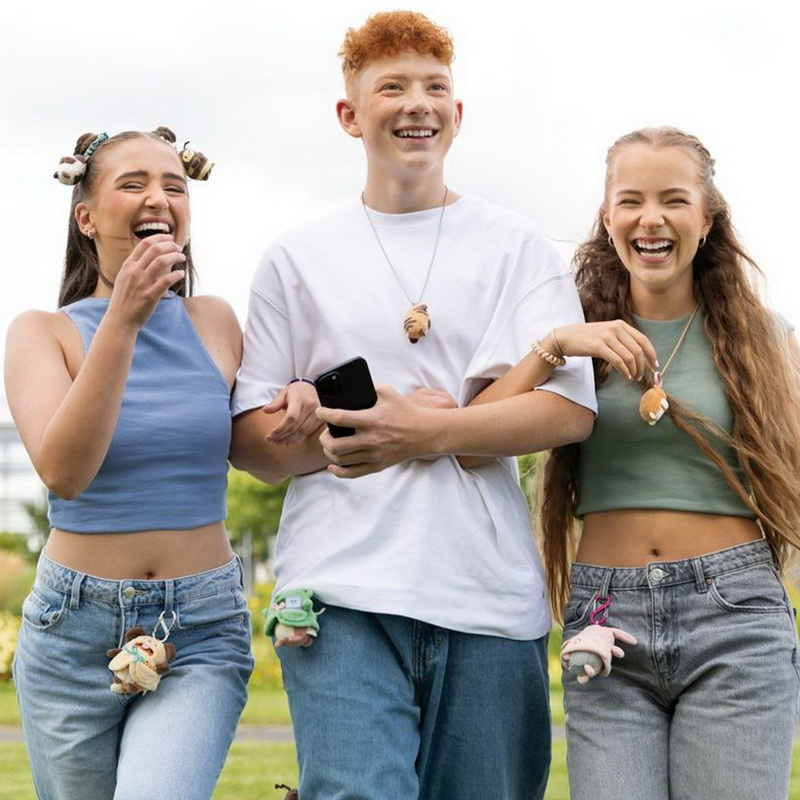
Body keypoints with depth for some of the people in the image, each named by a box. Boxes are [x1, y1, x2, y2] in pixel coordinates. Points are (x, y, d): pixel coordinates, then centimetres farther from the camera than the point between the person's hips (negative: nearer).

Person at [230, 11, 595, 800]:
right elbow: (248, 439, 9)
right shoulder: (298, 258, 13)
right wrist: (332, 436, -10)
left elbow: (572, 407, -1)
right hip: (342, 588, -1)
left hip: (489, 592, 1)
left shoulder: (515, 246, 12)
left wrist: (426, 430, -13)